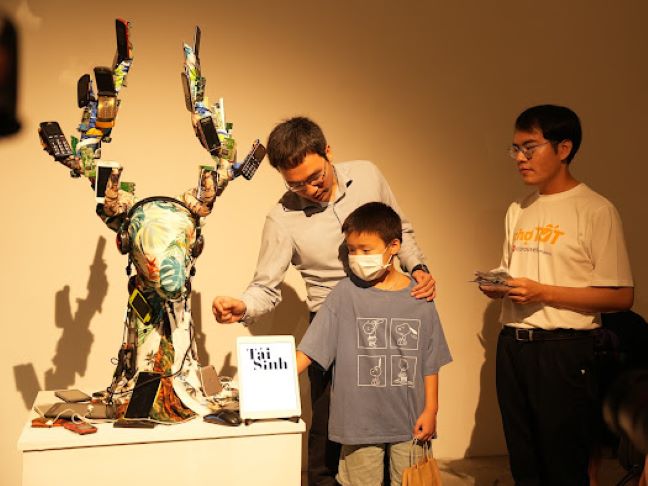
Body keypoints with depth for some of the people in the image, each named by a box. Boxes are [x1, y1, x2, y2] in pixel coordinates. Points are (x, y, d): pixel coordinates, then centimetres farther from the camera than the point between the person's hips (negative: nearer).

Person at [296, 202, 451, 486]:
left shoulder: (419, 297, -1)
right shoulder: (345, 294, -4)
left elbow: (430, 361, 5)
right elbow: (309, 350, -6)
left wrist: (430, 410, 3)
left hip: (409, 421, 1)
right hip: (359, 422, -1)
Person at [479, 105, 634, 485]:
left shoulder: (596, 211, -9)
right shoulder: (518, 211, 12)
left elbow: (622, 296, -13)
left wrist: (543, 293, -19)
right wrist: (497, 287, 0)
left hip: (563, 351, -6)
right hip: (512, 345, 6)